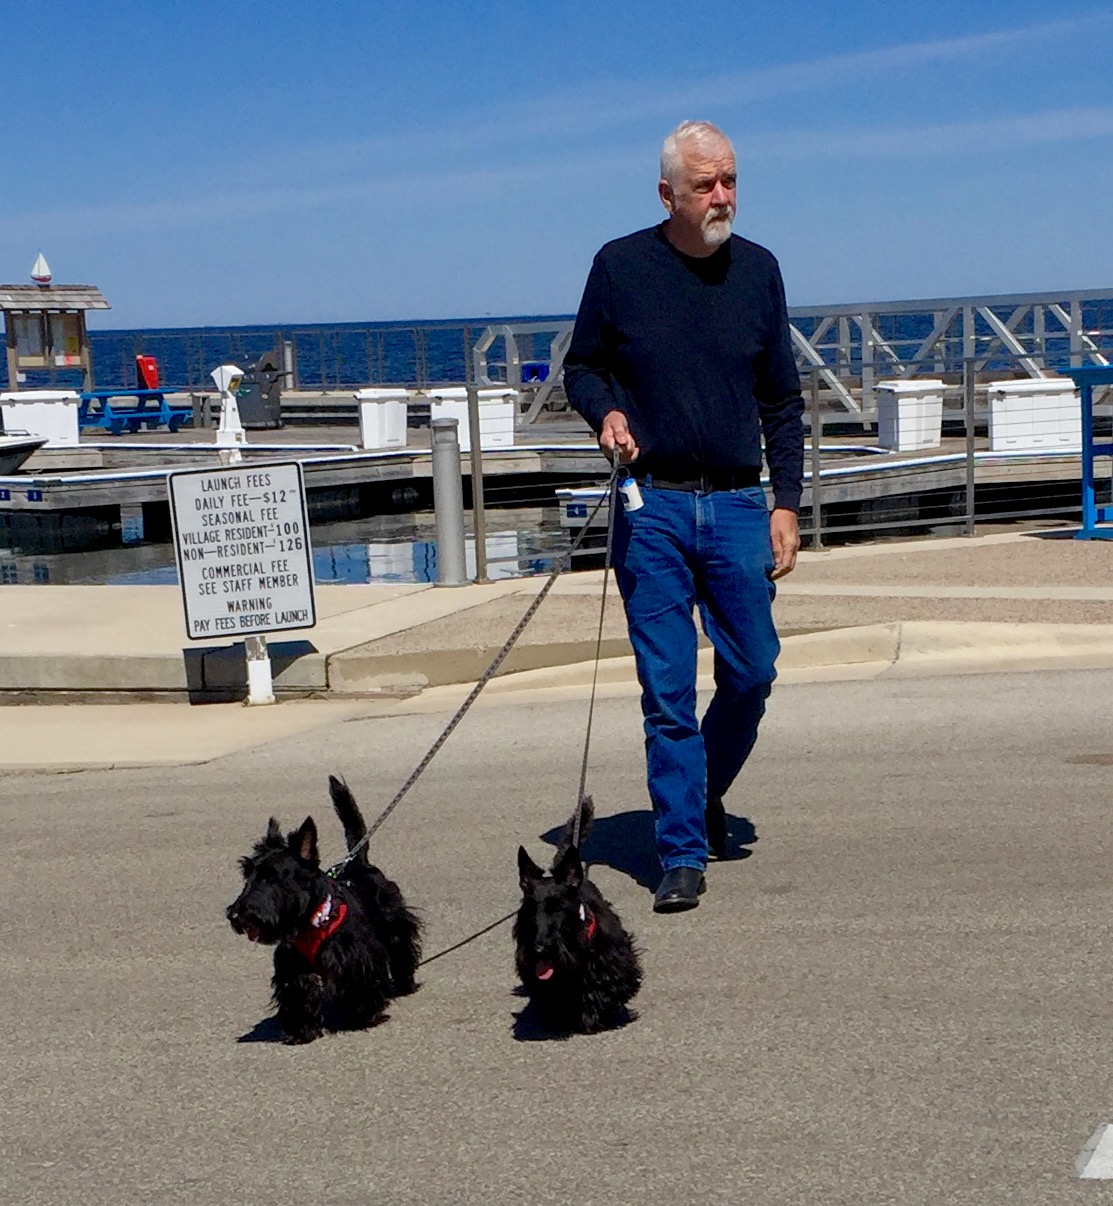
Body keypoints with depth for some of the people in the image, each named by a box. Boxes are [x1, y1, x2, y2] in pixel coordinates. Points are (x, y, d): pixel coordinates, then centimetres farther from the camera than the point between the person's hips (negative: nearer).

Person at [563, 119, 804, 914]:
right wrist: (605, 412, -12)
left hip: (738, 505, 2)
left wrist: (786, 503, 3)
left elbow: (783, 400, 10)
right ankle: (682, 854, 6)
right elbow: (582, 368, 10)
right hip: (652, 508, -2)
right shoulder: (620, 266, 0)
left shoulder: (757, 270, 6)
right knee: (668, 691, -1)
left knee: (752, 673, 3)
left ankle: (706, 796, 31)